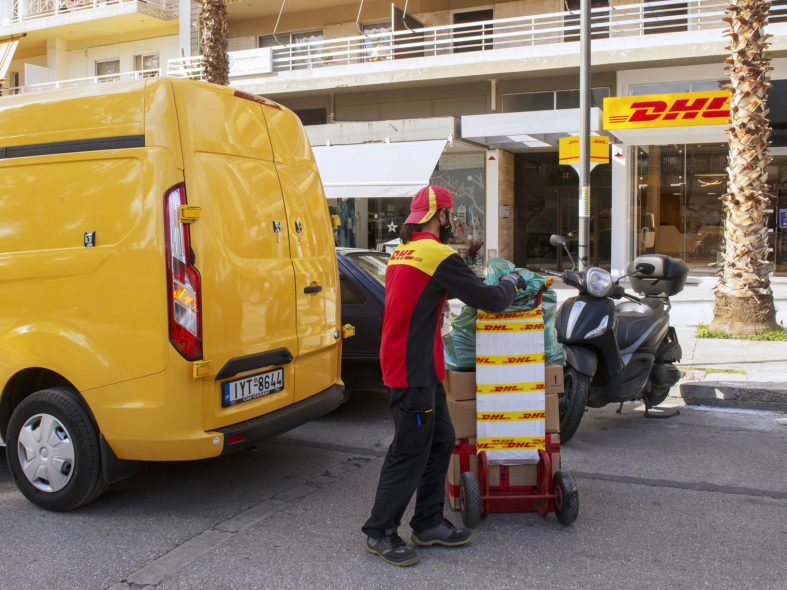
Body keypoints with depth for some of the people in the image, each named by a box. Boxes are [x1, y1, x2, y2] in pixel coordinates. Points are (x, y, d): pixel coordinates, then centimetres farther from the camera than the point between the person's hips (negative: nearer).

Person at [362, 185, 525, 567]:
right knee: (409, 453, 0)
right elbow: (489, 300, -13)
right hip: (414, 371, -10)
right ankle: (380, 533, 11)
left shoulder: (401, 253, 14)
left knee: (440, 442, 16)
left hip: (413, 368, 10)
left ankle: (428, 524, 25)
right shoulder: (438, 255, -15)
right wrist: (510, 284, 8)